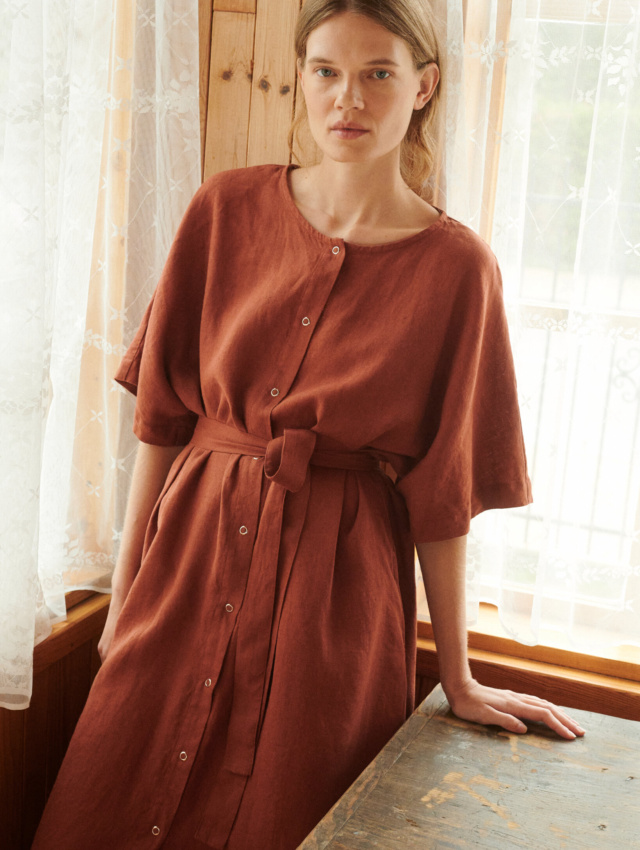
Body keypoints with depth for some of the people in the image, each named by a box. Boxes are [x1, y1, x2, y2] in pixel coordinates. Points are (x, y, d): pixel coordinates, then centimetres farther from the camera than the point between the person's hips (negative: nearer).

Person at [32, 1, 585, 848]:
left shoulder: (455, 268, -8)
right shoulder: (227, 210, -1)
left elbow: (442, 493, -4)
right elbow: (161, 418, 3)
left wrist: (458, 679, 0)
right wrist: (123, 596, 4)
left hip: (335, 587, -2)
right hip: (192, 555, 3)